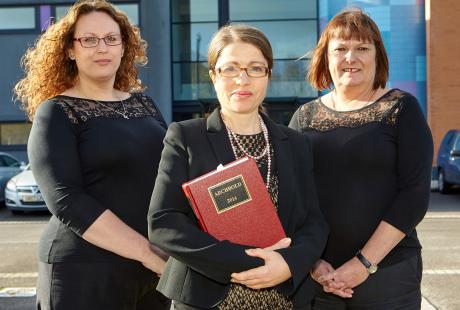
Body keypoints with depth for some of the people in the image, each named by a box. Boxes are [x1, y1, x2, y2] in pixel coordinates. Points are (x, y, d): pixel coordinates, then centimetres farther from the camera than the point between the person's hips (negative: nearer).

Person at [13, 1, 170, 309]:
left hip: (155, 268, 5)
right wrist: (146, 252, -21)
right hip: (86, 272, -5)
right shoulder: (56, 113, -6)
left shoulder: (143, 103, 9)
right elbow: (67, 201, -17)